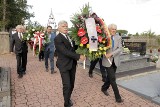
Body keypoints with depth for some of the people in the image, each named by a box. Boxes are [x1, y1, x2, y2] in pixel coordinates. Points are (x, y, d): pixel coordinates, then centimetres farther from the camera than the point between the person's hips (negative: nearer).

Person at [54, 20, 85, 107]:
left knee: (71, 84, 16)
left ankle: (68, 98, 40)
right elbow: (66, 52, -22)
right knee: (67, 86, -1)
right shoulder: (57, 39, -14)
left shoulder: (70, 36, 9)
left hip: (72, 64, 7)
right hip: (64, 65, -6)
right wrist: (79, 56, -20)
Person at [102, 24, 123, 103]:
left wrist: (111, 54, -18)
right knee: (112, 78, -3)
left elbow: (120, 49, -6)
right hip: (108, 61, -4)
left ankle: (104, 88, 41)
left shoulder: (118, 37, 4)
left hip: (115, 61, 4)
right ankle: (118, 97, 9)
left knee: (110, 77, 16)